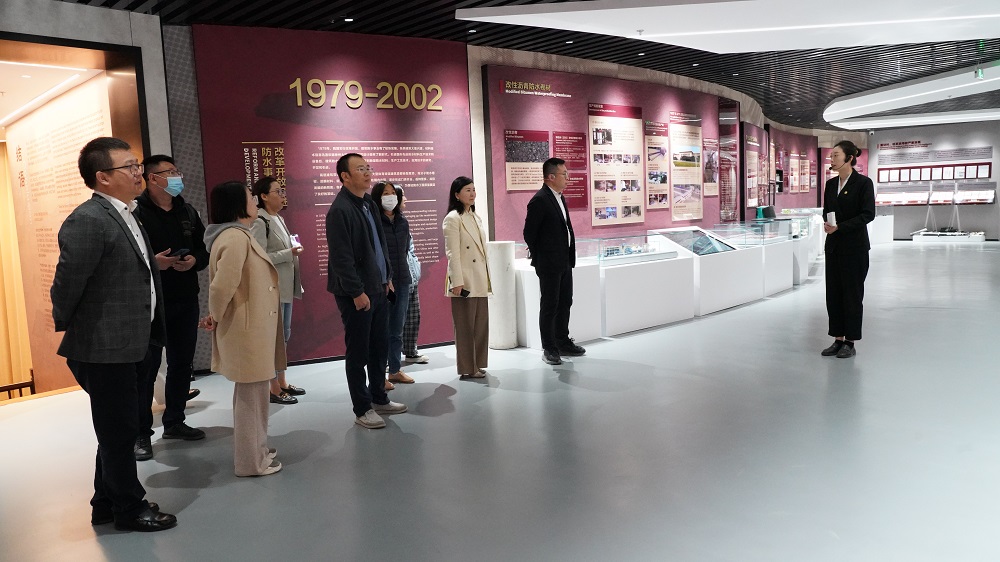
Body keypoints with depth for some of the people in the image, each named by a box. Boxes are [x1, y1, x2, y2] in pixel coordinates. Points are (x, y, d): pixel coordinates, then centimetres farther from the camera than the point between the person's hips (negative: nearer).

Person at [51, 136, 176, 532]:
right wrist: (68, 330, -3)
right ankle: (130, 508, 23)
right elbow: (67, 284, -18)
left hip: (127, 347, 9)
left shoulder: (125, 216, 11)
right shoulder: (88, 221, -20)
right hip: (104, 349, -9)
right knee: (119, 432, 6)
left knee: (117, 431, 20)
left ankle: (107, 504, 36)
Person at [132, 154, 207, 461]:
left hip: (186, 301, 6)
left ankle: (175, 422, 28)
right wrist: (152, 262, -26)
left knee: (182, 364, 14)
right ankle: (141, 433, 11)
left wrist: (194, 261, -6)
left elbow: (204, 251, 15)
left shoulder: (188, 212, 11)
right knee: (146, 369, 0)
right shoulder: (135, 211, -9)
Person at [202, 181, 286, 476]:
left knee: (252, 392, 19)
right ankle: (251, 461, 12)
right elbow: (222, 286, -27)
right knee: (251, 394, 1)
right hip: (247, 329, -10)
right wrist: (215, 317, -11)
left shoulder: (239, 235, 13)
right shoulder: (234, 238, -21)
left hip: (253, 326, 10)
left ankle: (255, 449, 33)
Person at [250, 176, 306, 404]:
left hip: (285, 287, 10)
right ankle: (274, 389, 5)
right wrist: (288, 253, -18)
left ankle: (282, 382, 26)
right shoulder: (260, 222, -14)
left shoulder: (278, 219, 14)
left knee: (283, 335, 15)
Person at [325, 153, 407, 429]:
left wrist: (387, 277, 15)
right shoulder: (339, 210, -15)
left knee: (380, 347, 16)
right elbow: (341, 257, -19)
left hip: (378, 289, 8)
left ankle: (379, 398, 31)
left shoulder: (369, 204, 11)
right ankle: (362, 409, 15)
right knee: (358, 352, 3)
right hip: (356, 294, -8)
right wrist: (357, 292, -18)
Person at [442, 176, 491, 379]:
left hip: (480, 280, 8)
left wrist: (487, 278, 17)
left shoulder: (475, 217, 15)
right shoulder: (453, 218, -9)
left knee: (481, 323, 11)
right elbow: (452, 253, -15)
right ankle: (467, 368, 9)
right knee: (466, 326, 0)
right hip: (465, 280, -8)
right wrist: (457, 282, -20)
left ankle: (478, 364, 21)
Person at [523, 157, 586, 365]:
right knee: (549, 306, 0)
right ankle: (549, 349, 9)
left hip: (565, 262, 9)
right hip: (550, 264, -9)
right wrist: (539, 259, -2)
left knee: (565, 303, 15)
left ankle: (563, 342, 26)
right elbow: (529, 233, -12)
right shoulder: (539, 200, -15)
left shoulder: (560, 197, 12)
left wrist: (569, 257, 14)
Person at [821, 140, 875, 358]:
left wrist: (840, 227, -20)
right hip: (833, 245, 6)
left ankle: (850, 342, 10)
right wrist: (827, 224, -7)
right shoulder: (830, 184, 9)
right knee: (833, 292, 6)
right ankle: (838, 339, 15)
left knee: (852, 293, 1)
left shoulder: (863, 183, -9)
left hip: (855, 247, -6)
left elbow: (868, 214, -14)